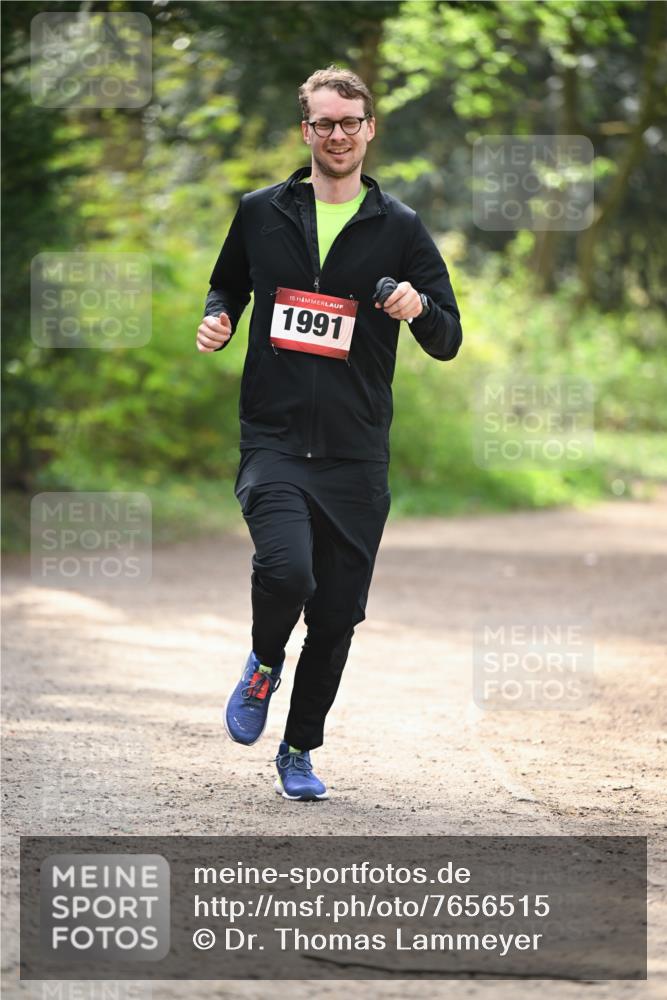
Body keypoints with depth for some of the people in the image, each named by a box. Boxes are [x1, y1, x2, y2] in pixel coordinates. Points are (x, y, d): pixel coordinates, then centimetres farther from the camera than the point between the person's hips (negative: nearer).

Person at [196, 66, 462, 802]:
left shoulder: (399, 228, 4)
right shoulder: (262, 213, 6)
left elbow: (448, 341, 5)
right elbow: (228, 285, 24)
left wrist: (419, 309, -17)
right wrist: (217, 319, 2)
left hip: (357, 453, 1)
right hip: (273, 438, -1)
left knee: (337, 615, 5)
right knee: (286, 568, -26)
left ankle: (300, 749, 25)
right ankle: (265, 662, 7)